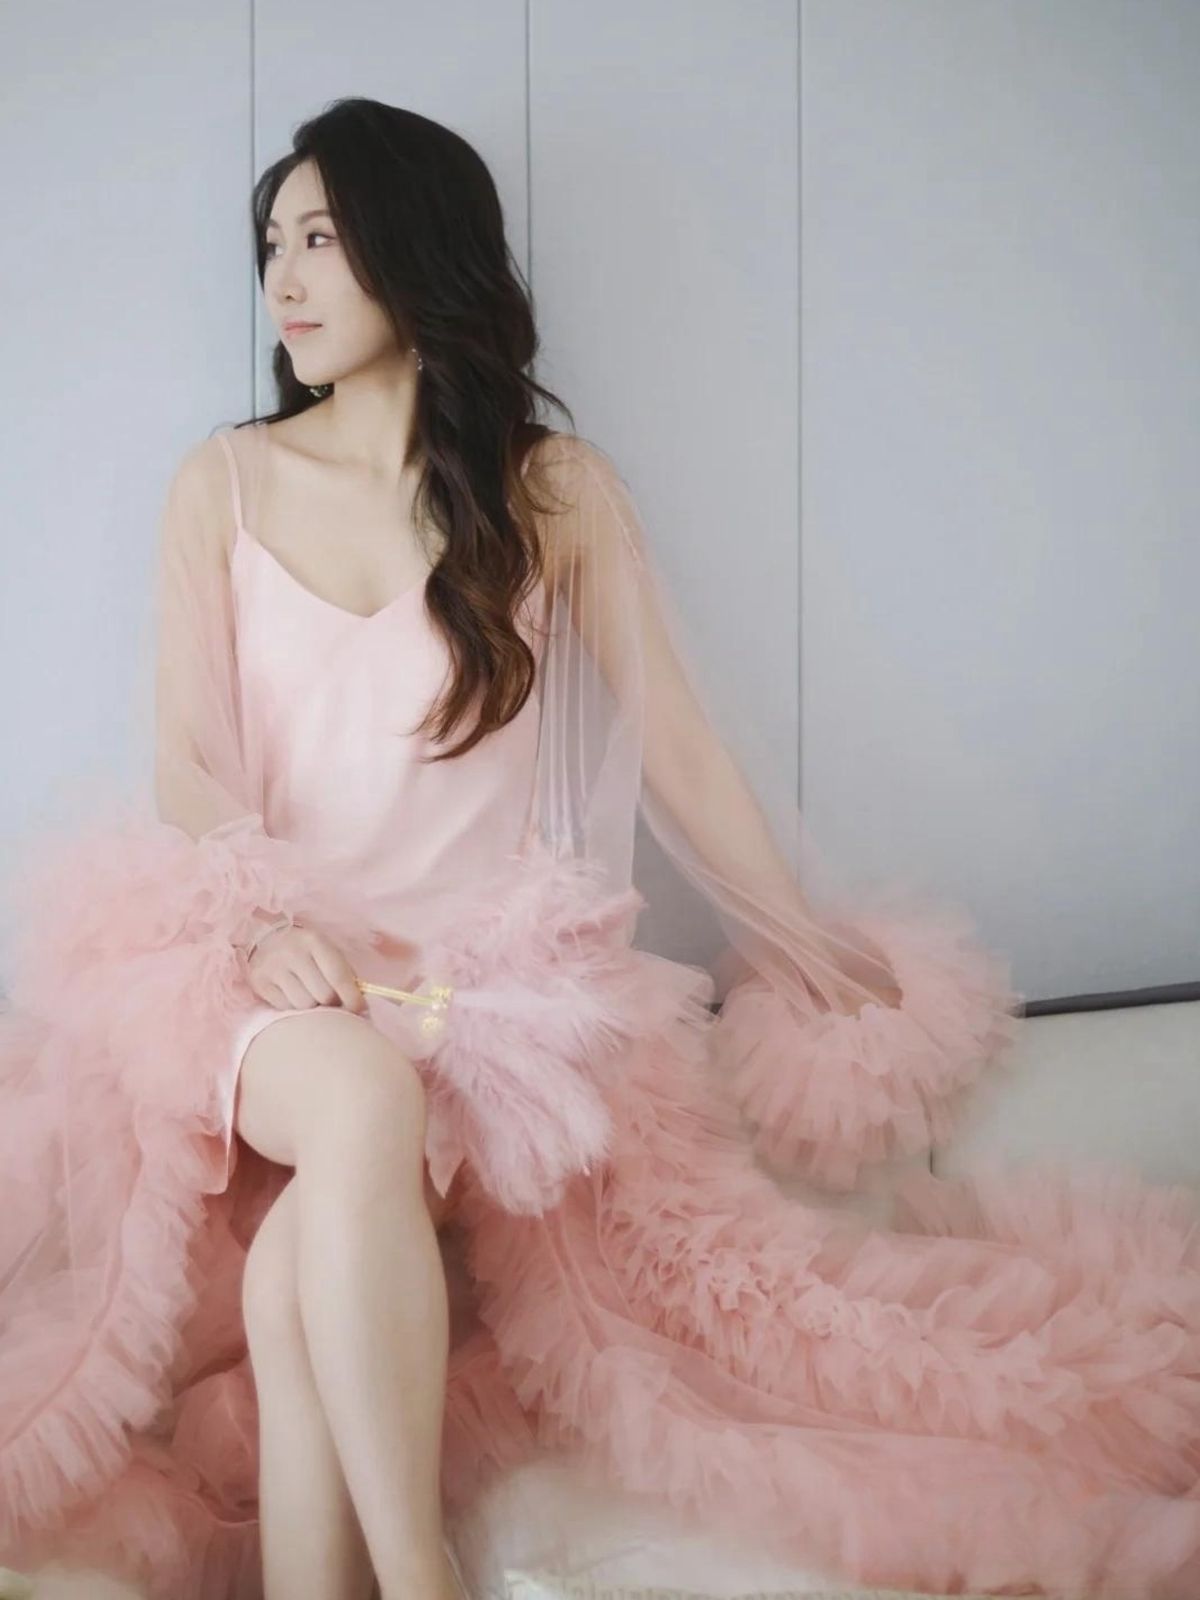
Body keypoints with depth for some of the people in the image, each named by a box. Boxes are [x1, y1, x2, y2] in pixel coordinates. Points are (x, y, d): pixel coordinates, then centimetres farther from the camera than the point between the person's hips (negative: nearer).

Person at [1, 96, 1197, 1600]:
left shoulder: (554, 489, 8)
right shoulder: (222, 484, 10)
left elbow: (675, 744, 9)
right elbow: (186, 760, 4)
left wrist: (822, 954, 9)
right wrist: (265, 924, -16)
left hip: (485, 969, 0)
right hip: (268, 970, 0)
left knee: (299, 1270, -31)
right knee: (356, 1094, -36)